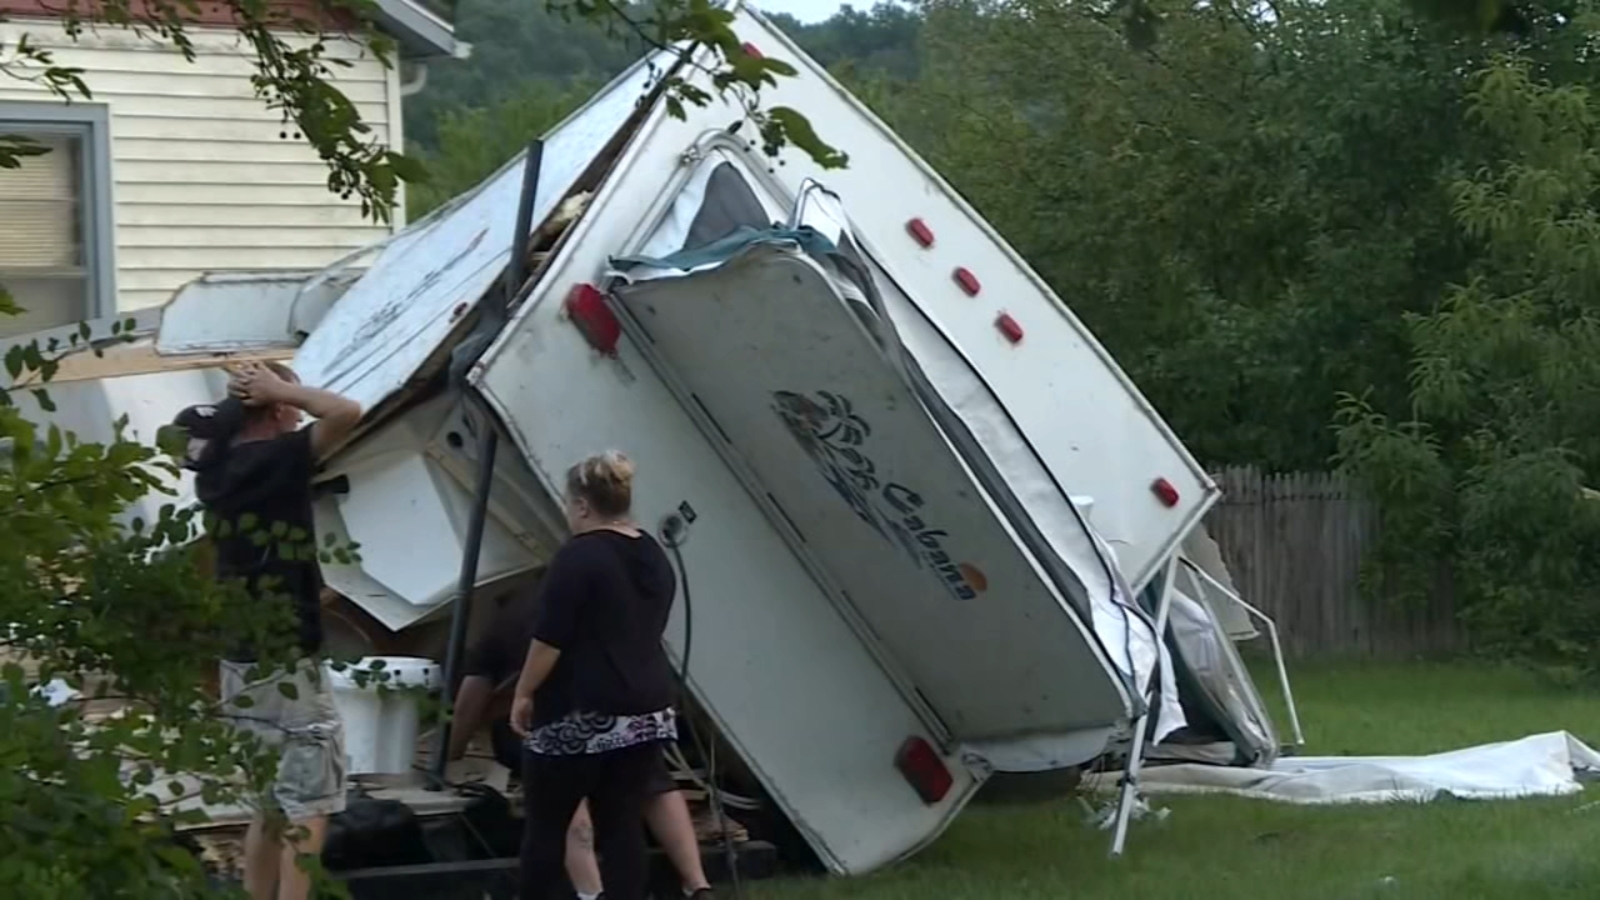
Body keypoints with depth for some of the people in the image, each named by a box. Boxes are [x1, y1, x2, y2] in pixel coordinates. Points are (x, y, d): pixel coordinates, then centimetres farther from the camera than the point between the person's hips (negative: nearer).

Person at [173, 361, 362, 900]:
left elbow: (193, 433, 31)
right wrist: (282, 389, -13)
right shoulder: (278, 459, -15)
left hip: (240, 662, 8)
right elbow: (346, 413, -27)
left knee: (269, 805, 17)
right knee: (308, 809, -4)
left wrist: (233, 402, 17)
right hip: (286, 664, -8)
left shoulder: (215, 467, 7)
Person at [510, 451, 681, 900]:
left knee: (546, 822, 5)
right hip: (646, 710, 7)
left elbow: (549, 637, -14)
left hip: (580, 713, -7)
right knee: (623, 825, 5)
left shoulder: (579, 556, -12)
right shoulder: (656, 557, 12)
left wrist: (525, 693, -5)